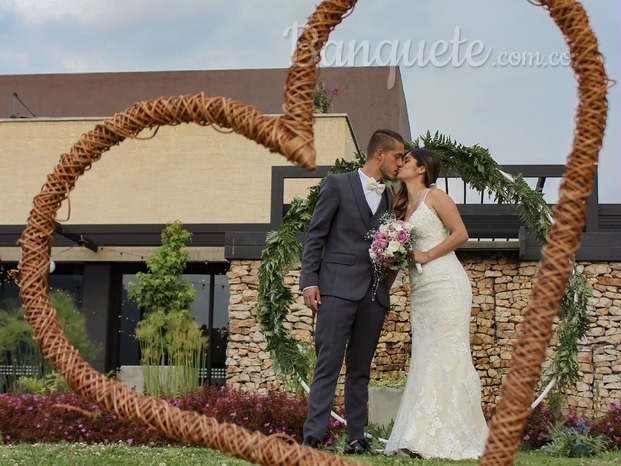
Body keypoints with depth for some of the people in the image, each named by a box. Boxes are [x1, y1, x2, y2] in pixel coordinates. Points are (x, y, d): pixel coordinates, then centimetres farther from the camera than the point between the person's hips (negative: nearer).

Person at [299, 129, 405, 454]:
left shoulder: (390, 198, 18)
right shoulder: (338, 184, 3)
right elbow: (315, 235, 0)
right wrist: (309, 281, -9)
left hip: (374, 294, 5)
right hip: (338, 289, -5)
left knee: (360, 370, 8)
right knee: (328, 365, -9)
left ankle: (356, 440, 11)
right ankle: (312, 438, -8)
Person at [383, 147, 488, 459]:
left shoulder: (435, 196, 0)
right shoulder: (403, 206, 20)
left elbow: (461, 234, -8)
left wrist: (426, 255, -11)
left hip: (445, 285, -7)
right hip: (420, 290, 8)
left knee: (447, 356, -8)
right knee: (423, 360, 3)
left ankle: (451, 439, -6)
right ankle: (423, 438, 4)